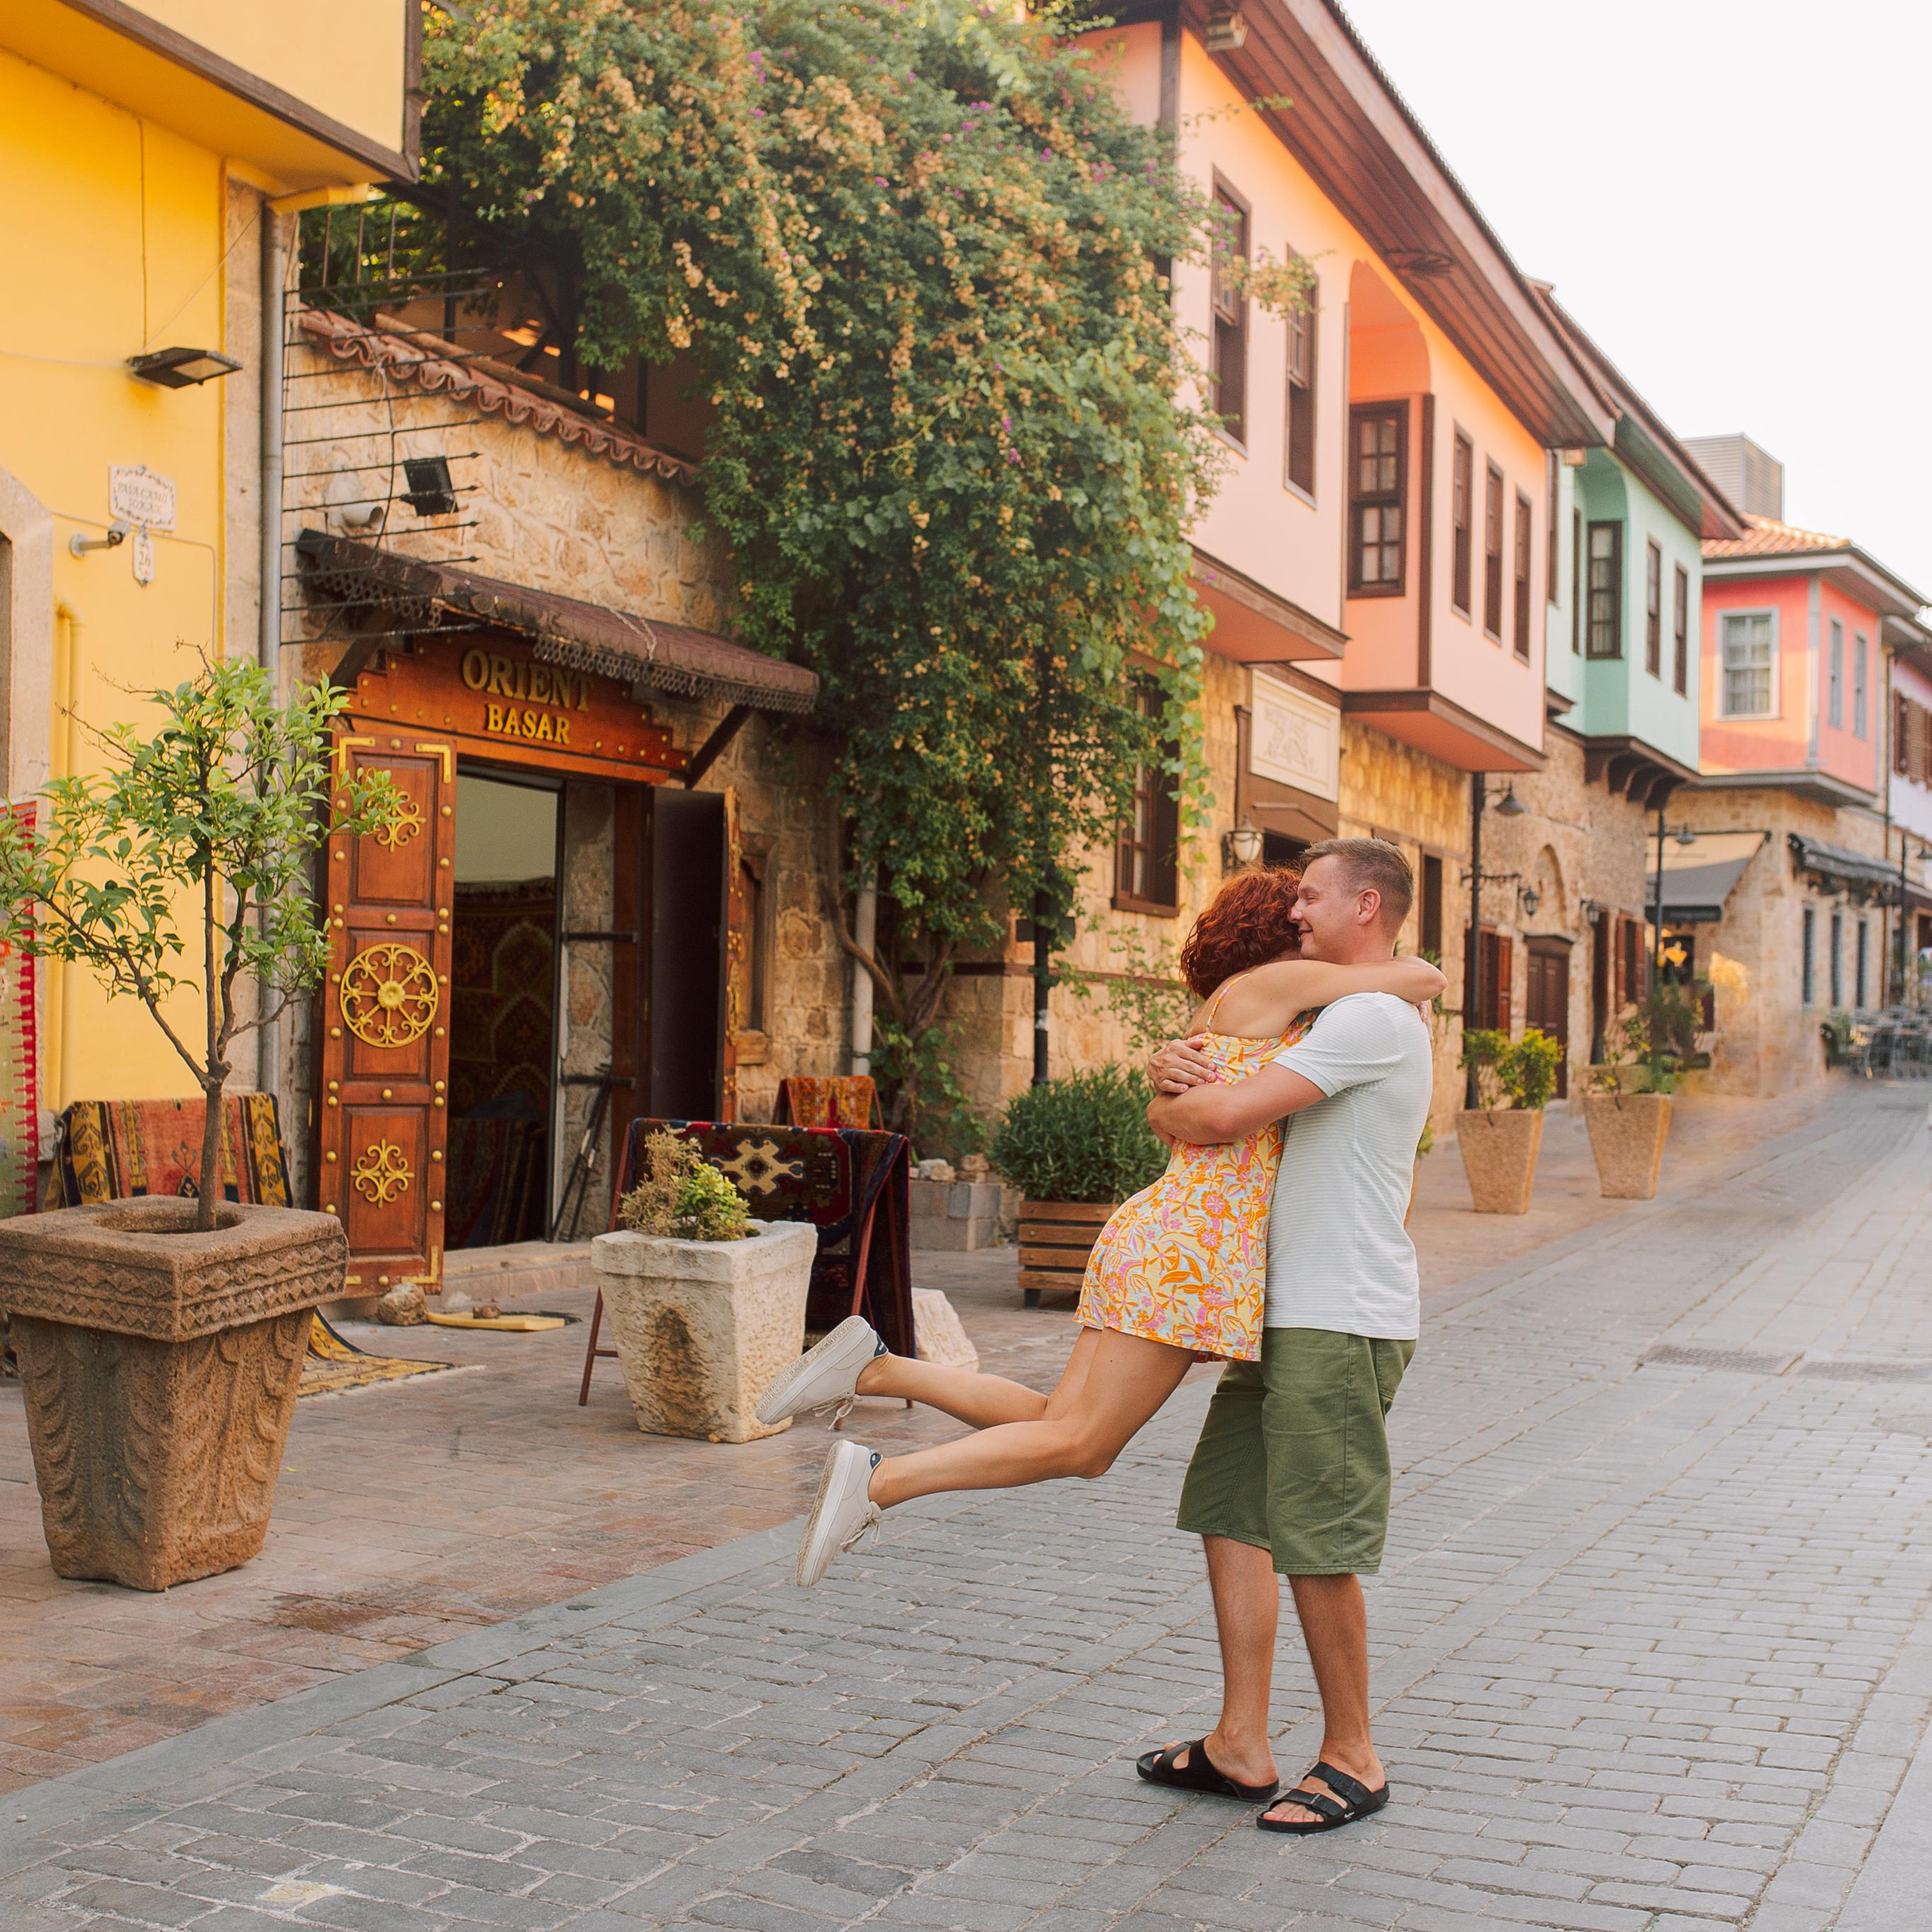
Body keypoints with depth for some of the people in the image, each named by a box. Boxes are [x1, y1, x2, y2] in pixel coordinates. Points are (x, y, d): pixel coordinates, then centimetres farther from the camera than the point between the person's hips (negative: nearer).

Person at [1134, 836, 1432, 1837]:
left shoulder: (1376, 1018, -13)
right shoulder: (1333, 1023, 20)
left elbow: (1227, 1115, -21)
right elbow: (1215, 1092, 21)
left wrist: (1166, 1105, 0)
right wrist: (1174, 1063, -2)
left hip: (1343, 1322, -10)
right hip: (1286, 1313, 10)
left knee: (1315, 1546, -4)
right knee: (1231, 1514, 9)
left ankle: (1352, 1758, 12)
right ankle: (1240, 1745, 16)